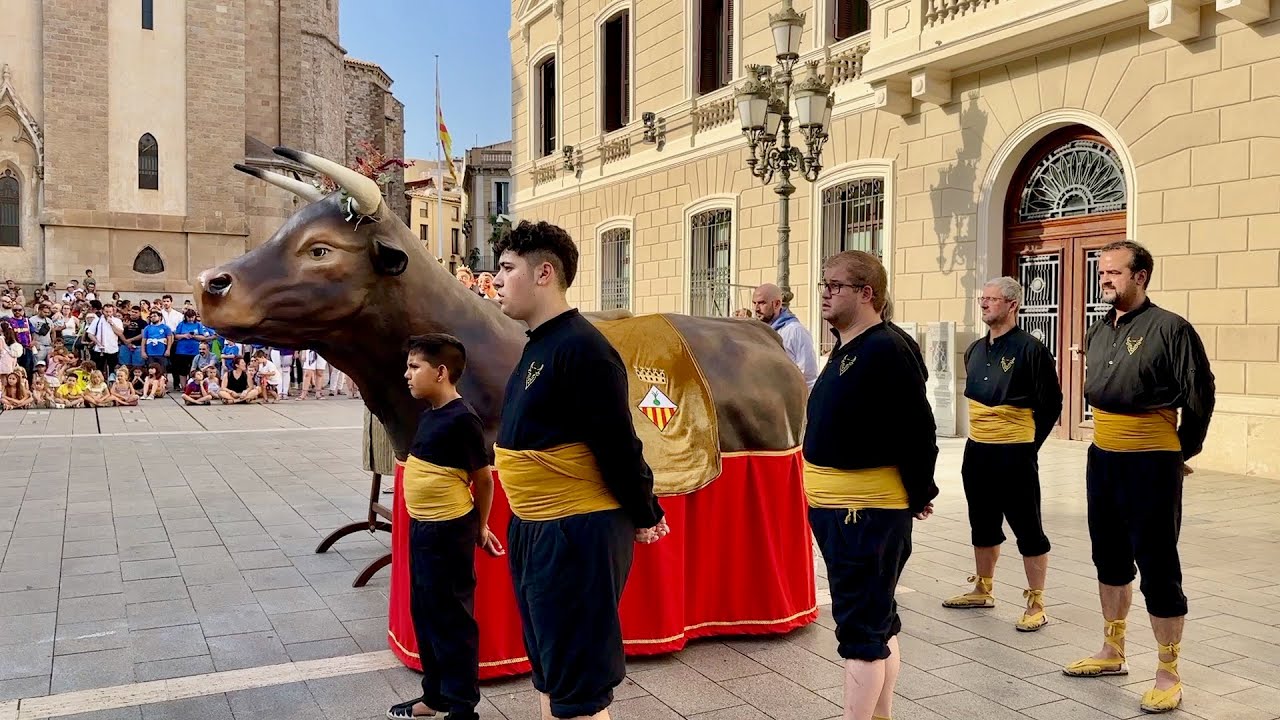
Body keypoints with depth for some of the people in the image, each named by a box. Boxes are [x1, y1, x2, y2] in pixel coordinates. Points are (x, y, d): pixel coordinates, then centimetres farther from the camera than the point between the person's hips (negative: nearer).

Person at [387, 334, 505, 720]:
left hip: (449, 531, -9)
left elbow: (483, 477, -12)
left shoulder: (462, 419, -19)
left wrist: (480, 527, 0)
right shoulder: (430, 414, 8)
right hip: (422, 528, 9)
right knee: (424, 613, 19)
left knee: (452, 618, 2)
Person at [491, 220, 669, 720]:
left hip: (578, 534, -10)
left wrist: (644, 518, -6)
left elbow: (618, 445, -19)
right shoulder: (539, 343, 11)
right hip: (533, 529, 10)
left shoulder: (580, 347, -20)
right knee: (549, 676, 22)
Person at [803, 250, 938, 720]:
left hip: (867, 510, -10)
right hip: (835, 508, 10)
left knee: (860, 628, -3)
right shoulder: (845, 348, 13)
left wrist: (920, 495, -11)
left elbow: (918, 431, -19)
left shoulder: (886, 350, -17)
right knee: (880, 620, 18)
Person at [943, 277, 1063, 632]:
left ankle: (1036, 604, 9)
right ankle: (982, 590, 32)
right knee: (983, 524, 18)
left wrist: (1027, 444, -2)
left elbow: (1050, 404, -7)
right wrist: (982, 434, 16)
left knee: (1027, 528, 0)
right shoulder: (975, 350, 10)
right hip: (976, 450, 8)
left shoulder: (1031, 349, -11)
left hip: (1014, 454, -7)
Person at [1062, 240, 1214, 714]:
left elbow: (1199, 395, -10)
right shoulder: (1098, 333, 9)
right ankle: (1112, 652, 32)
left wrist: (1183, 452, -2)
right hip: (1102, 459, 8)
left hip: (1151, 464, -8)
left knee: (1158, 569, -2)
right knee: (1110, 558, 17)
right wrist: (1110, 435, 17)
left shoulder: (1169, 328, -13)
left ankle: (1168, 675, 10)